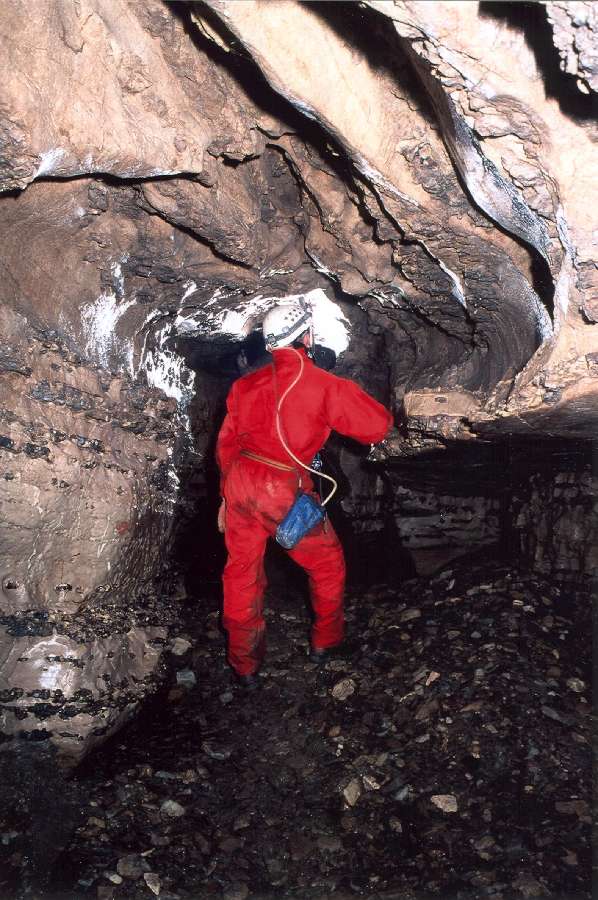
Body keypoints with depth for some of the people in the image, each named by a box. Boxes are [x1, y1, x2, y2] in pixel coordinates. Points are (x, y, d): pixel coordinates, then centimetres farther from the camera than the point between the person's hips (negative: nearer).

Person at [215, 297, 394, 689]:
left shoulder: (246, 384, 8)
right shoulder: (327, 386, -8)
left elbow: (226, 443, 13)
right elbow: (379, 426, -2)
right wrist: (353, 398, 17)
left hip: (240, 482, 5)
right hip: (285, 492, -5)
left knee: (242, 573, 17)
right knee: (328, 565, 20)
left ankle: (245, 666, 30)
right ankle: (325, 642, 37)